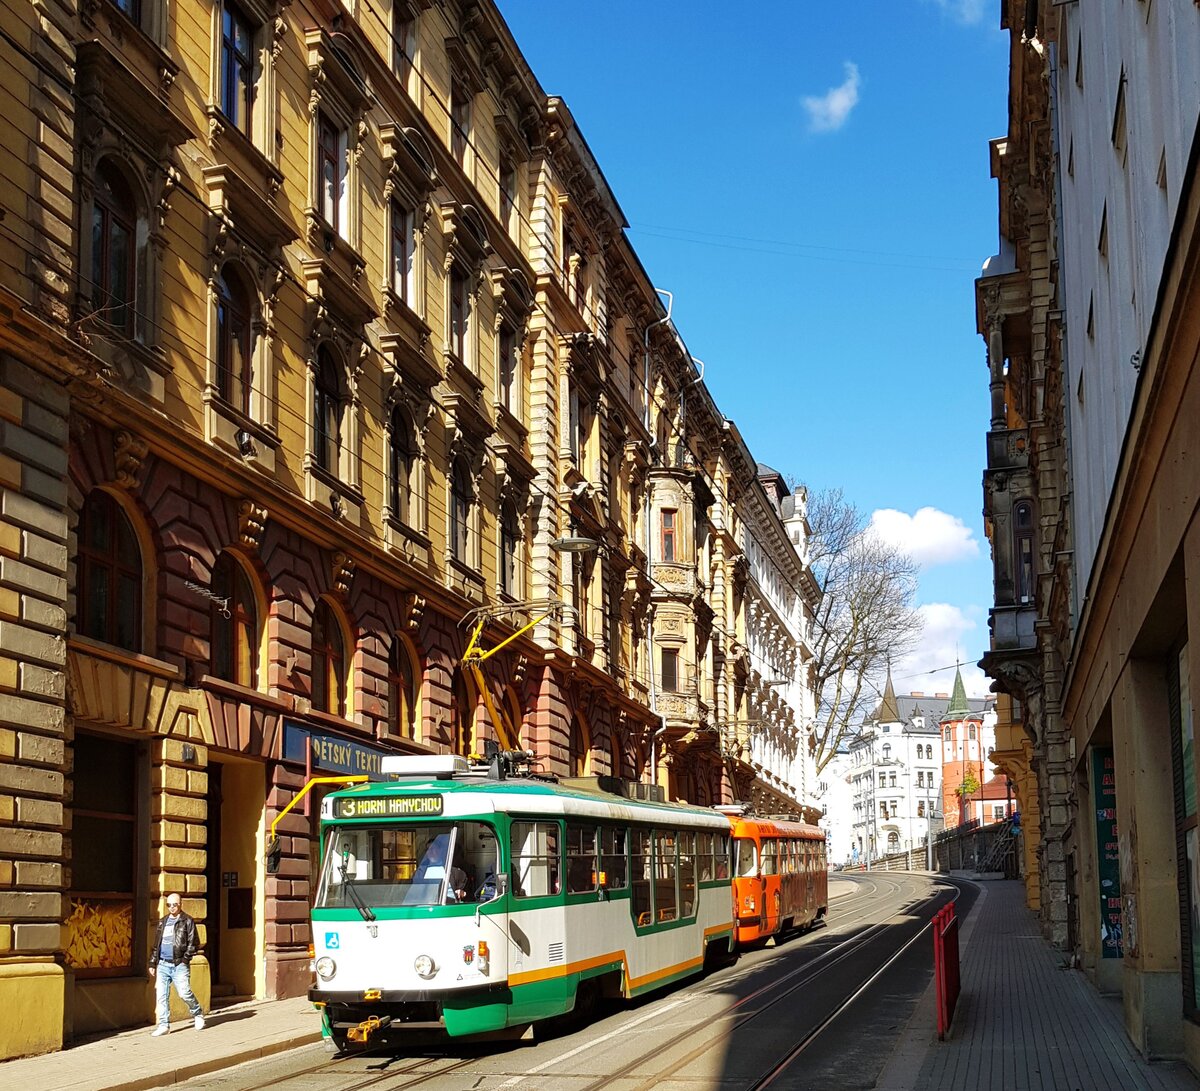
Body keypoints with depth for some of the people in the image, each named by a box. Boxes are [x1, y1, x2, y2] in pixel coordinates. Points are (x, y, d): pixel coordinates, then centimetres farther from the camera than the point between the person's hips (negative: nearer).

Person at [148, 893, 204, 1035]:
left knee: (184, 993, -10)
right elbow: (156, 944, 21)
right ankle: (164, 1025, 6)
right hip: (162, 965, 5)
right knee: (161, 996, 0)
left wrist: (185, 959, -12)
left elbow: (193, 943, -3)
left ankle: (198, 1014, 14)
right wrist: (152, 963, 16)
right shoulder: (162, 922, 17)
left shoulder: (187, 921, 1)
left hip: (179, 965, -5)